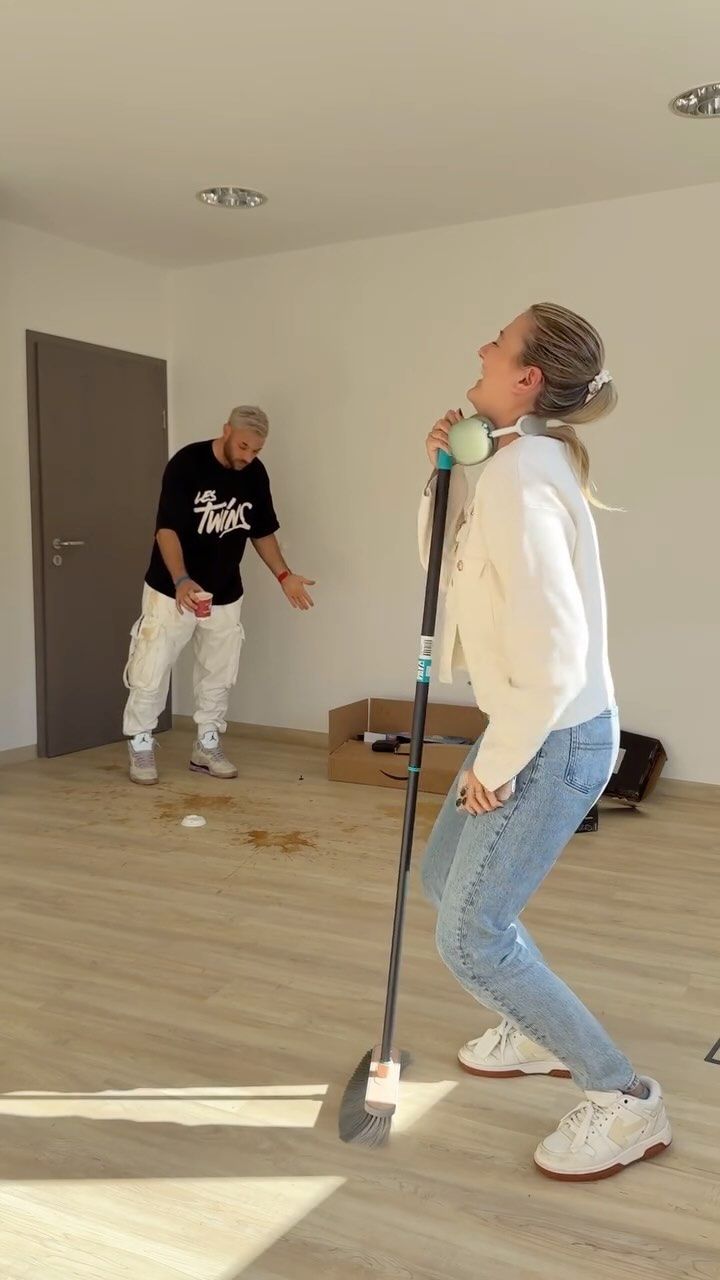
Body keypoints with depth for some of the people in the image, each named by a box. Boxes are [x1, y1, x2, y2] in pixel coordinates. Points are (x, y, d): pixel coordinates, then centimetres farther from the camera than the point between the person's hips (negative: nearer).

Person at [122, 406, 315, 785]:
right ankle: (141, 746, 16)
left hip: (225, 593, 5)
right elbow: (166, 528, -23)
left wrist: (284, 576, -3)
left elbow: (262, 531, 9)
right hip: (173, 589, -5)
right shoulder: (186, 464, -18)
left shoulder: (255, 474, -2)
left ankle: (207, 747, 25)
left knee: (218, 673, 11)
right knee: (151, 671, -1)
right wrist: (181, 580, -37)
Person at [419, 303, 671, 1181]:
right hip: (538, 725, 10)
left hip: (554, 739, -10)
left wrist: (496, 763, -18)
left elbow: (554, 652, -30)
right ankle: (540, 1030, 41)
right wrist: (446, 471, 1)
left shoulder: (516, 478, -24)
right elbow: (447, 569, 16)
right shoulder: (526, 459, 7)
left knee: (471, 938, -2)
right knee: (445, 876, 23)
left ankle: (623, 1101, 13)